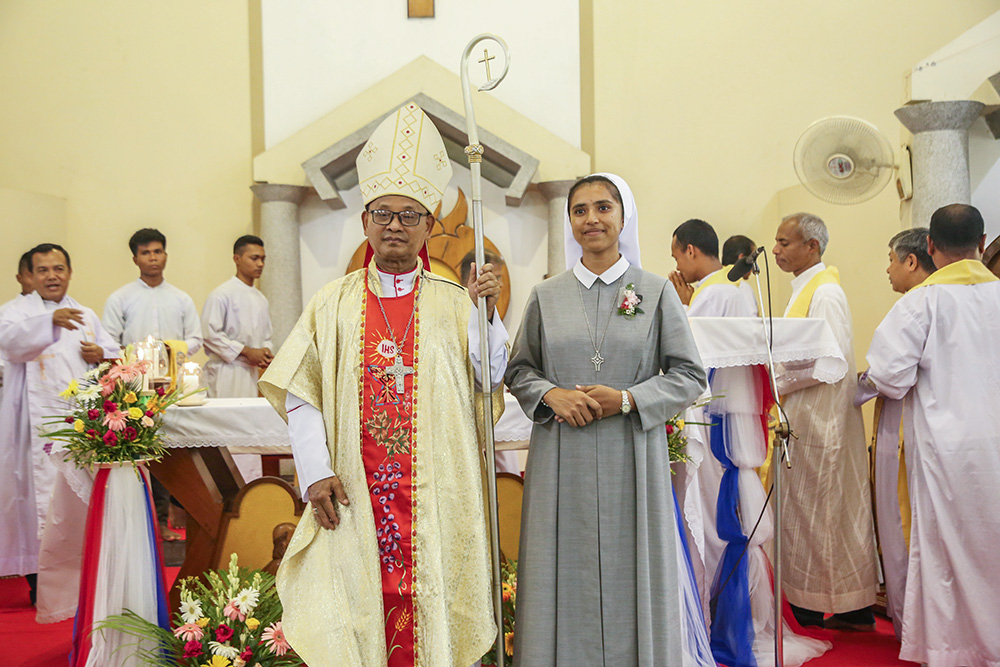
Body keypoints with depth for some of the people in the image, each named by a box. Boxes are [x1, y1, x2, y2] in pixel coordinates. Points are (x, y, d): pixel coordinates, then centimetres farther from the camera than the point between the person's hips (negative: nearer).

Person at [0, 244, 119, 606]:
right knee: (42, 491, -9)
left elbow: (114, 352, 21)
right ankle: (40, 572, -3)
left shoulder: (86, 315, 20)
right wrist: (50, 321, -32)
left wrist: (102, 355, -3)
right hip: (38, 419, -4)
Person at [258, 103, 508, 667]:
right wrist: (316, 472, -6)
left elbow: (491, 380, -2)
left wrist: (486, 312, -13)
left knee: (432, 607, 4)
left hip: (435, 492, 0)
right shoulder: (335, 303, 6)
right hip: (355, 492, 0)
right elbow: (300, 393, 2)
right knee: (355, 608, 3)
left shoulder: (453, 302, 5)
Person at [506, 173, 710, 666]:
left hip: (632, 458, -1)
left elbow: (689, 375, 3)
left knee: (630, 575, 4)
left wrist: (628, 399, -11)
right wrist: (550, 395, -9)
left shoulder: (656, 291, 3)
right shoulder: (546, 295, 7)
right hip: (561, 460, 1)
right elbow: (518, 370, 12)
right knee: (567, 576, 5)